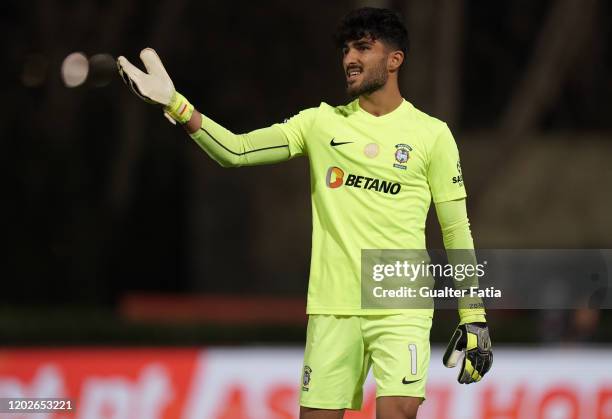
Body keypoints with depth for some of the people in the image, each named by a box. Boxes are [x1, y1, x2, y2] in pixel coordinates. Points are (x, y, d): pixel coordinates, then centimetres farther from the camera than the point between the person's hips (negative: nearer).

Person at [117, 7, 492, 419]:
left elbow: (457, 230, 4)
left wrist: (474, 317, 0)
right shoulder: (322, 123, 9)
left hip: (401, 310, -3)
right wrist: (175, 104, -10)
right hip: (333, 308, 3)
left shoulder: (431, 134, 2)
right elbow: (235, 150, 2)